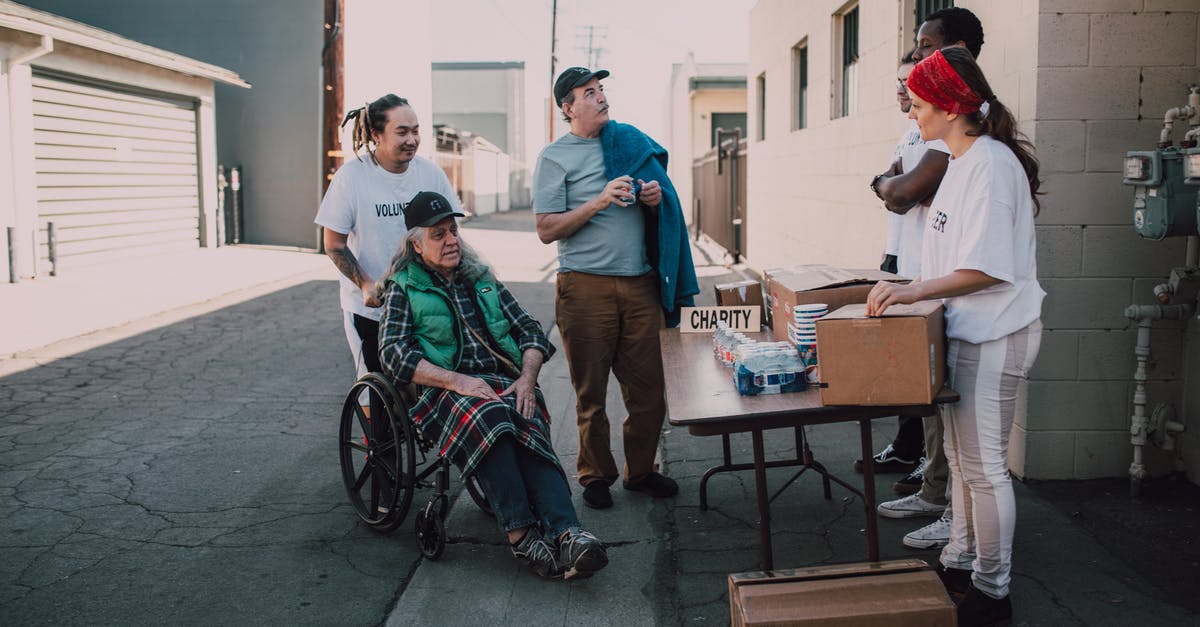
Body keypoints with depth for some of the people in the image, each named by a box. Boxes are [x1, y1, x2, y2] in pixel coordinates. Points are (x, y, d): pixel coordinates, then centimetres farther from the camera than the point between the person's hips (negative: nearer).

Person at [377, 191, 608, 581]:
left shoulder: (481, 279, 25)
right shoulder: (403, 288, 13)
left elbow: (529, 330, 20)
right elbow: (394, 353, -2)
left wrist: (527, 378, -1)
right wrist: (457, 380, -14)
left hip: (507, 384, 3)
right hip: (445, 391, -3)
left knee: (529, 428, -32)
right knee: (491, 418, -38)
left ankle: (566, 534, -49)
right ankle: (521, 534, -38)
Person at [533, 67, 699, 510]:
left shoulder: (630, 141, 14)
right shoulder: (555, 157, 1)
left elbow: (664, 211, 21)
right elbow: (546, 230, -6)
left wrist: (656, 198, -2)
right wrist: (601, 201, -14)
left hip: (641, 284, 4)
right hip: (586, 286, -4)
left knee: (647, 386, 6)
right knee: (591, 391, 5)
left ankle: (640, 471, 23)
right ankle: (596, 476, 21)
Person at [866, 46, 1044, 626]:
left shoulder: (991, 162, -18)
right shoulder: (963, 161, 13)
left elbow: (987, 269, -24)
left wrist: (914, 290, -24)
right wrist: (910, 288, 12)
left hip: (995, 335, -10)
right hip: (966, 330, 10)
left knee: (983, 464, -1)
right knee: (960, 457, 18)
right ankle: (959, 564, 33)